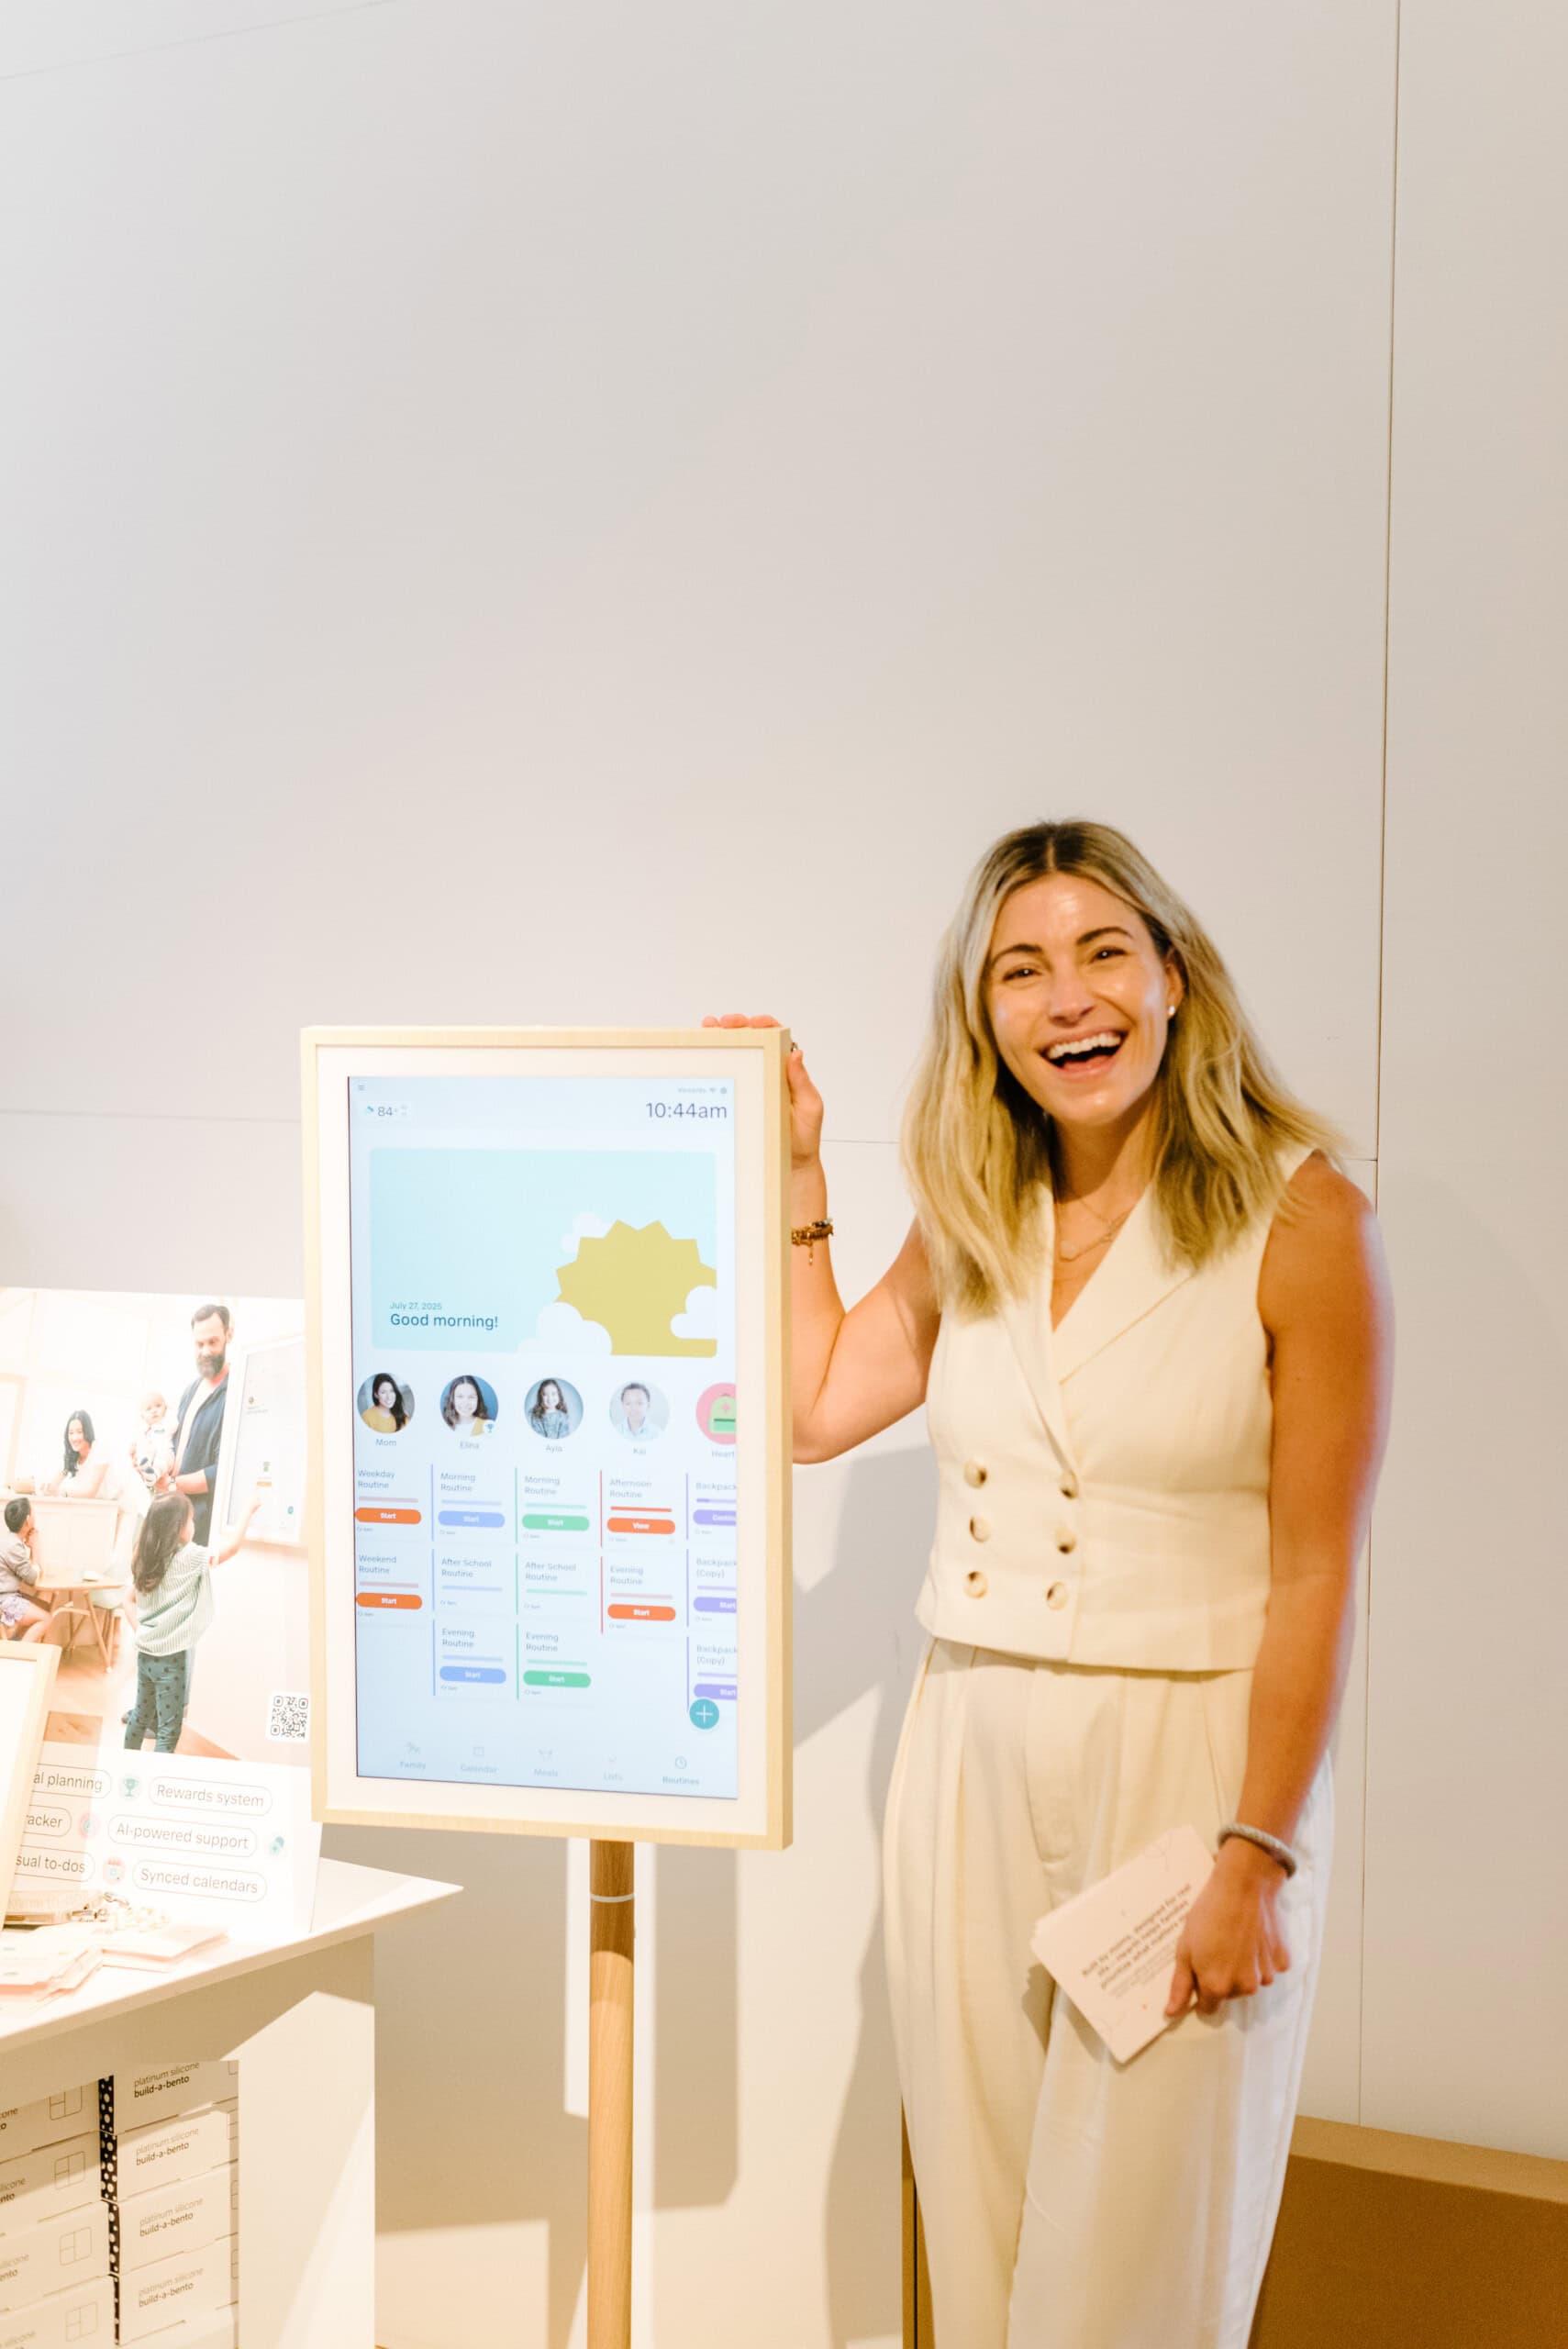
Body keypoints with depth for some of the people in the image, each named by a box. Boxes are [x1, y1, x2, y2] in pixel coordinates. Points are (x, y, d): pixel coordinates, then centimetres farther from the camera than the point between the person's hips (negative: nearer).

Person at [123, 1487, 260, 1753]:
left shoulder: (143, 1559, 1)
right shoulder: (188, 1558, -18)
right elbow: (231, 1546, -15)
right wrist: (249, 1509, -5)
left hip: (145, 1652, 7)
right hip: (171, 1658, -7)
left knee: (141, 1713, 23)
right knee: (169, 1729, 1)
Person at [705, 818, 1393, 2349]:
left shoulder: (1300, 1220, -8)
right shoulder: (973, 1224, 9)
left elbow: (1314, 1577, -10)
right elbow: (812, 1409, 12)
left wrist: (1256, 1860, -14)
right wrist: (794, 1176, 11)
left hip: (1184, 1754, -5)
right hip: (971, 1751, 5)